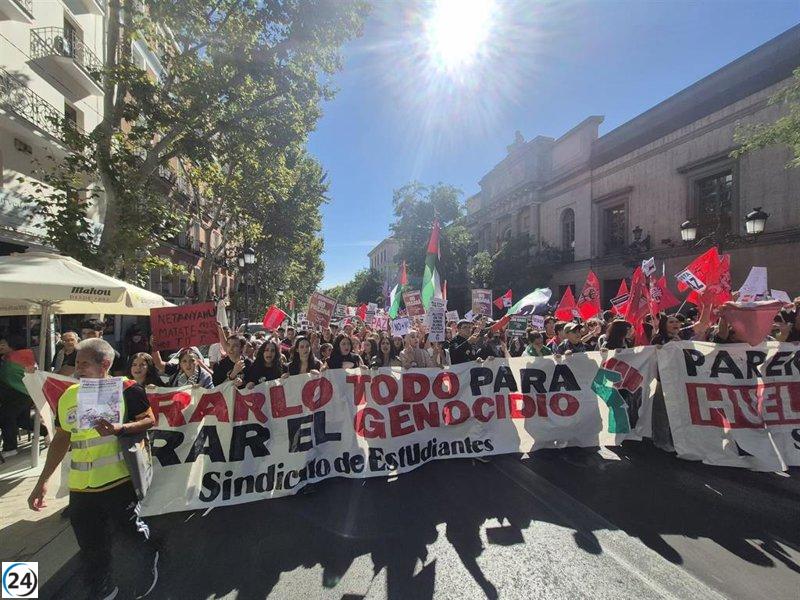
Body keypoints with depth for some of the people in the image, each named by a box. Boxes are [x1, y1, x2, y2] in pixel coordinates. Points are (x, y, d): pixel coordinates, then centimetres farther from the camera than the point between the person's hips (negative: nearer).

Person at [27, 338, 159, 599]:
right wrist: (43, 481, 12)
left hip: (119, 481, -5)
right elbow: (61, 440, 13)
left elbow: (150, 420, -9)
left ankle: (150, 560, 40)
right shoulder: (68, 396, 5)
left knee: (129, 533, 9)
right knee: (91, 550, 14)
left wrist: (119, 428, -25)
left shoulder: (127, 389, -12)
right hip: (80, 486, 5)